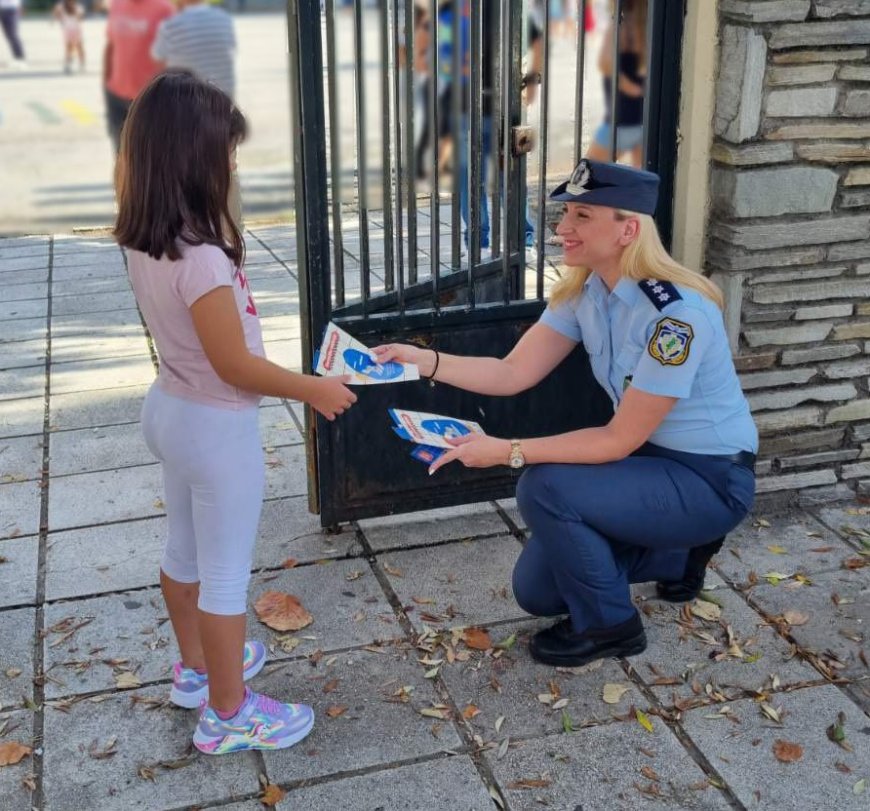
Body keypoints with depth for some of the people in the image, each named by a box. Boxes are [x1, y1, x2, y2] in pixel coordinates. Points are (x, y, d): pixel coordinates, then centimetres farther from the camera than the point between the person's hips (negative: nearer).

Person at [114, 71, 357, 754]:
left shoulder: (145, 242, -3)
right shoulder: (200, 257, -30)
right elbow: (235, 366, -23)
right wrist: (314, 389, -12)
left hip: (171, 408, 9)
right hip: (216, 426, -9)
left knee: (185, 551, 25)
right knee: (226, 574, 7)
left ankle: (197, 668, 45)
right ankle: (228, 715, 23)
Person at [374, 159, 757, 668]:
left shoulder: (678, 313, -31)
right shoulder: (584, 292, -6)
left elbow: (620, 439, -26)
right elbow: (513, 373, -5)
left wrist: (508, 451, -29)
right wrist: (421, 359, -16)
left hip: (712, 478, -8)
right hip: (651, 458, 8)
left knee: (547, 489, -28)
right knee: (537, 591, 8)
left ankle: (609, 625, -3)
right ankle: (679, 551, 26)